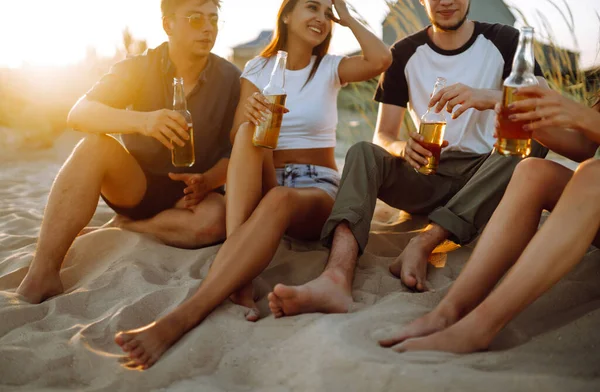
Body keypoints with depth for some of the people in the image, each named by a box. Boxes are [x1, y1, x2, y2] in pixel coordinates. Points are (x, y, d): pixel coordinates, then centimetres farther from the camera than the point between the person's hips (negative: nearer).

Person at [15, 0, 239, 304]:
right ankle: (42, 275, -32)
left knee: (215, 220, -35)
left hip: (191, 193, -1)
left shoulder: (230, 79, -5)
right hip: (133, 185, 1)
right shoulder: (138, 68, -5)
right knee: (94, 146, -29)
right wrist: (141, 120, -38)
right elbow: (78, 114, -19)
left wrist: (208, 181, -26)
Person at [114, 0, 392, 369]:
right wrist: (249, 114, -26)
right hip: (265, 185, 1)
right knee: (248, 133, -31)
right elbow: (237, 136, -2)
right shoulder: (258, 68, 10)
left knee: (278, 201, -37)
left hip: (318, 193, -1)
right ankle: (238, 280, -45)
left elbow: (382, 59, -13)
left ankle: (182, 318, -52)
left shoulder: (331, 68, 8)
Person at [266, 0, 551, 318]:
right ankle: (336, 279, -48)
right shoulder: (404, 53, 7)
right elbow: (383, 136, 2)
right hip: (428, 176, 1)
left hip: (484, 180, 0)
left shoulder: (504, 41, 4)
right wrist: (403, 148, -24)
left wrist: (487, 97, -31)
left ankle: (424, 242, -38)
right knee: (362, 153, -24)